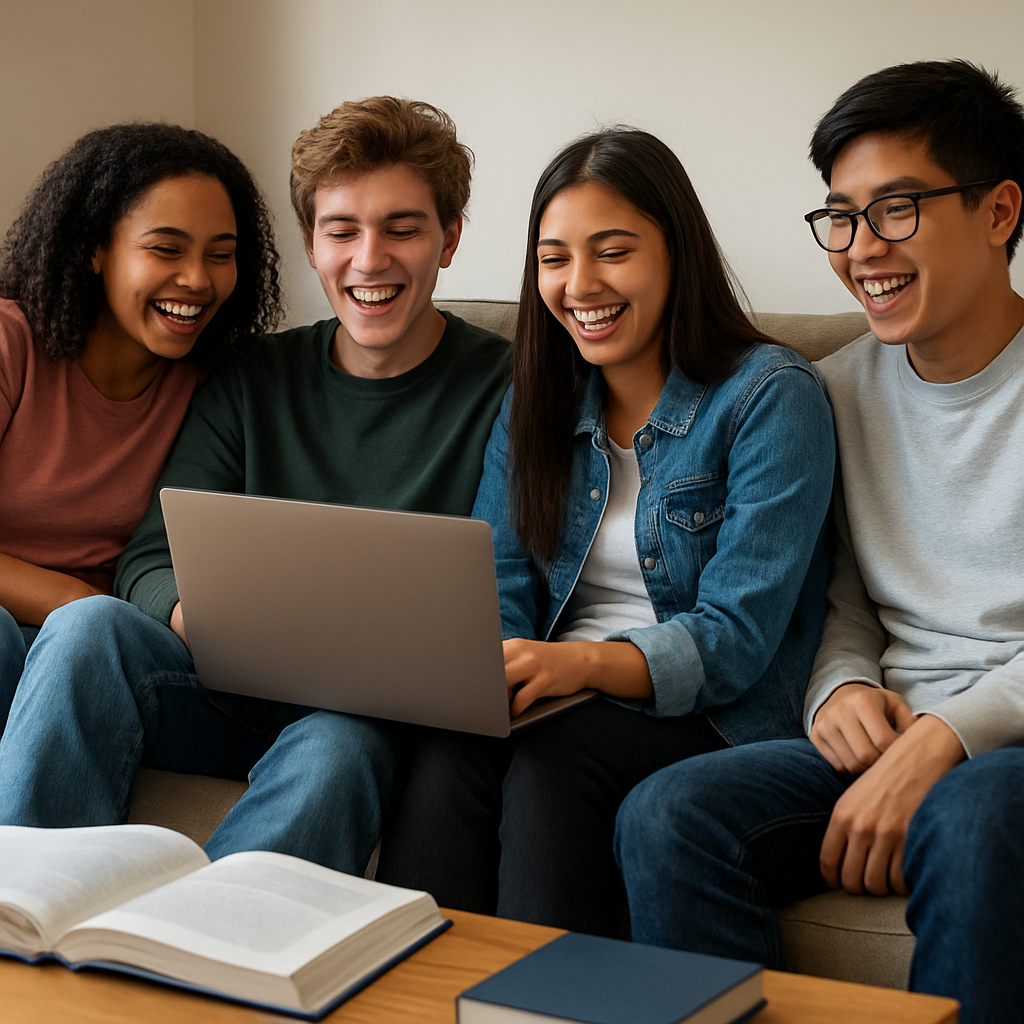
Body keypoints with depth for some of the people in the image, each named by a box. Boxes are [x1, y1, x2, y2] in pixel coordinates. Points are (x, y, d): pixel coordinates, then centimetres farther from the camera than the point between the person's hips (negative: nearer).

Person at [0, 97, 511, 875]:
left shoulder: (505, 388, 0)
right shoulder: (254, 380, 12)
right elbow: (150, 561, 6)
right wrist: (193, 614, -19)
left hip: (379, 714, -3)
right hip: (232, 691, 3)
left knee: (334, 751, -37)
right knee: (93, 626, -26)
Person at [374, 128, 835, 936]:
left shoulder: (772, 396, -5)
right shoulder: (536, 405, 13)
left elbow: (736, 639, -13)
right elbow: (500, 590, 6)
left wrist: (584, 662, -31)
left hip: (714, 718, -4)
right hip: (561, 705, 4)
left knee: (552, 760, -34)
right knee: (448, 750, -29)